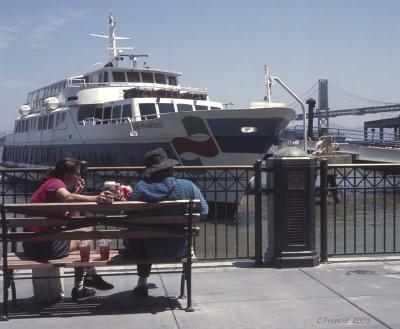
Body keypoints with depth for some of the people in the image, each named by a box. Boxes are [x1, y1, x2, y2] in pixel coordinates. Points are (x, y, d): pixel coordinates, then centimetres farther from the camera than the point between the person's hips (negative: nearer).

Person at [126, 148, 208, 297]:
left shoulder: (140, 187, -16)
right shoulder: (188, 186, -12)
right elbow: (203, 211, -3)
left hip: (150, 252, -1)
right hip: (179, 251, 1)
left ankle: (142, 283, 39)